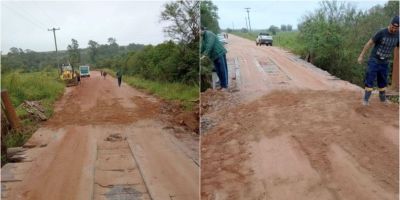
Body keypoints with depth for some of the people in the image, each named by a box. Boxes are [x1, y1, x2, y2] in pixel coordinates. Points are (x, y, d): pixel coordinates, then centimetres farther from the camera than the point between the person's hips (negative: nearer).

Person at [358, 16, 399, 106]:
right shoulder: (381, 33, -17)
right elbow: (369, 43, -10)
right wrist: (361, 56, -7)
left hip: (385, 62, 4)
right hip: (374, 60, -4)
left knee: (383, 81, 13)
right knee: (370, 80, -4)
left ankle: (382, 97, 29)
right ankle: (366, 99, 3)